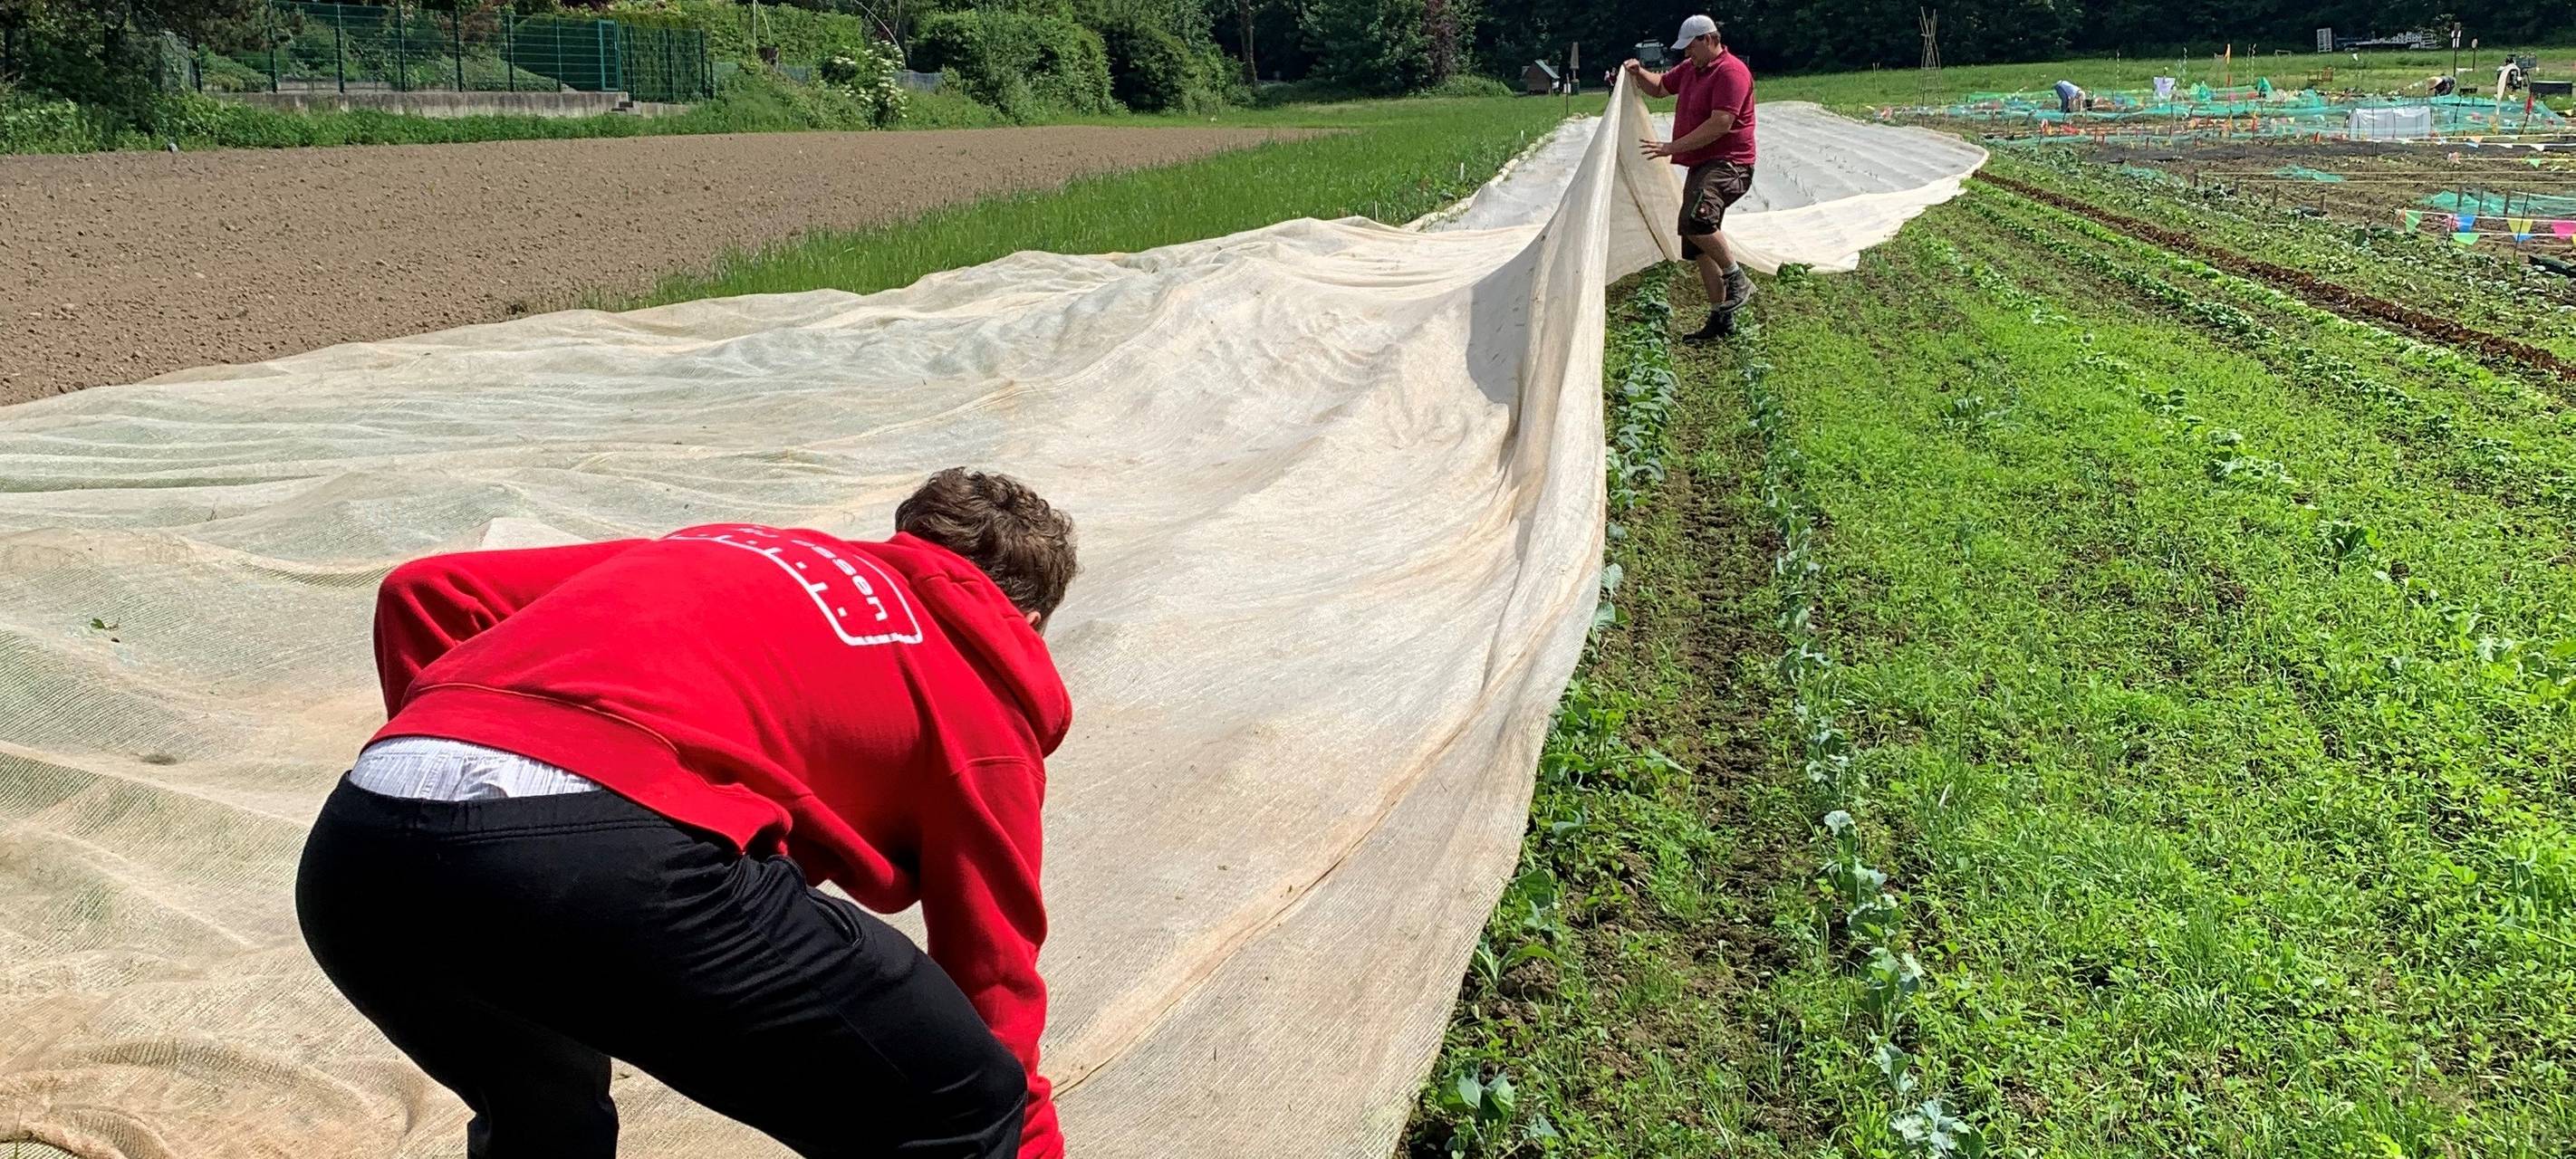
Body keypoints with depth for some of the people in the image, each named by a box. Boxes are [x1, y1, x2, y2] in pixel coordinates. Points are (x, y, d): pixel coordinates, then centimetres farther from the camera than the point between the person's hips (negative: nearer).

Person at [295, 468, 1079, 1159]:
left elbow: (424, 591, 29)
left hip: (354, 842, 7)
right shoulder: (976, 690, 22)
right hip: (607, 845, -7)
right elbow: (998, 1005, 25)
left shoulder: (715, 552, 36)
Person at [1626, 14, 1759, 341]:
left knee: (1695, 219, -35)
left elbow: (1720, 124, -24)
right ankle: (1721, 319, 17)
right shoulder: (1690, 68, 15)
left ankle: (1737, 280, -18)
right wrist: (1639, 74, 8)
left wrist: (1672, 148, -22)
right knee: (1700, 248, 9)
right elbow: (1659, 87, 31)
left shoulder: (1731, 72, -15)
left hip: (1728, 165, -10)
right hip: (1701, 166, 10)